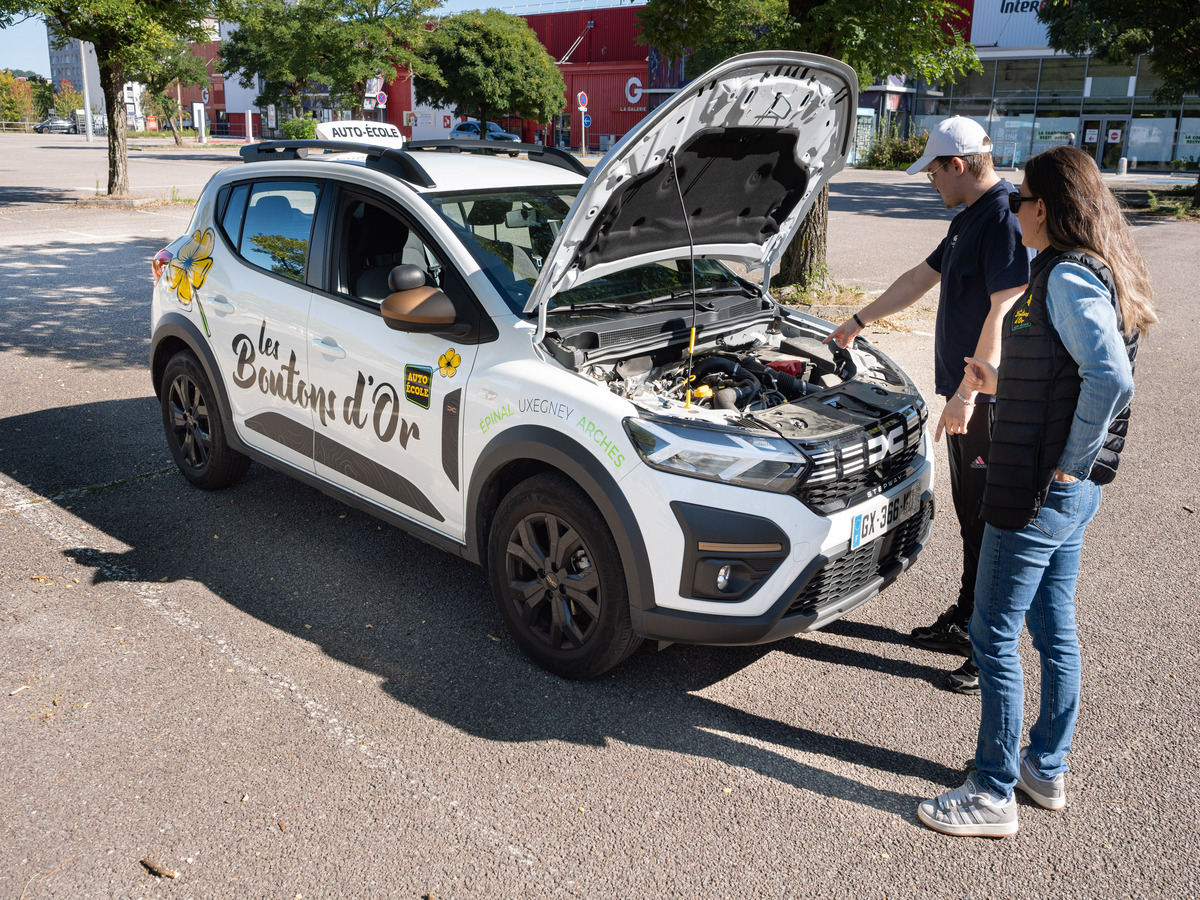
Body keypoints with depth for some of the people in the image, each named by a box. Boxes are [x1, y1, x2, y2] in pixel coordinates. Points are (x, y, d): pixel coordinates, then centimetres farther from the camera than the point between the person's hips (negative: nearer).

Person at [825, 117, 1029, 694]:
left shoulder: (1006, 218, -17)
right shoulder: (969, 219, 16)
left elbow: (1003, 313, -23)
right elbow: (921, 278, 28)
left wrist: (967, 392, -23)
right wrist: (858, 322, 35)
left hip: (992, 401, -10)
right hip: (967, 393, 10)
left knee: (993, 523, -2)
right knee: (971, 518, 18)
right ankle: (965, 621, 31)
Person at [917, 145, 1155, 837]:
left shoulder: (1067, 277, -19)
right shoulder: (1101, 273, 12)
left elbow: (1112, 379, -32)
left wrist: (1071, 462, -22)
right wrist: (1003, 384, 16)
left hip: (1039, 492, -10)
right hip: (1077, 492, 10)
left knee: (996, 638, 2)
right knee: (1056, 630, 19)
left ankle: (995, 795, 16)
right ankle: (1048, 771, 36)